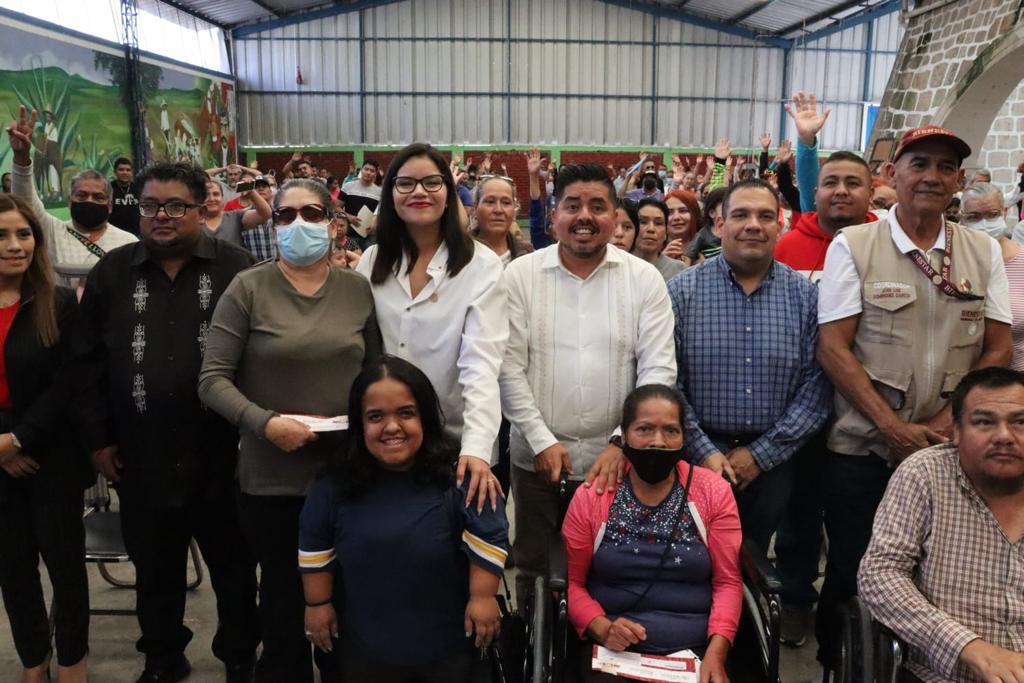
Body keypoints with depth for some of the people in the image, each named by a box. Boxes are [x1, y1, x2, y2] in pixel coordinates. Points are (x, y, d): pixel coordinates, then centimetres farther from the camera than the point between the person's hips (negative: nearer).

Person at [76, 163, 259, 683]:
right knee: (155, 567, 19)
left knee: (233, 563, 14)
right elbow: (88, 362, 6)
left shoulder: (235, 268, -6)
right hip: (141, 455, 3)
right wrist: (98, 437, 3)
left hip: (221, 452, -2)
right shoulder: (111, 273, 3)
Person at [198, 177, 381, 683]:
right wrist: (264, 422, -21)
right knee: (283, 597, 14)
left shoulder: (358, 289, 3)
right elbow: (213, 379, -7)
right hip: (273, 476, -2)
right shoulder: (248, 288, -5)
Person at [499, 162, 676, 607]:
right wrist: (541, 441, -10)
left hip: (616, 459, 0)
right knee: (535, 571, 13)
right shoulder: (520, 275, -2)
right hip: (537, 456, 0)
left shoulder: (644, 279, -1)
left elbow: (658, 370, -5)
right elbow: (509, 368, -4)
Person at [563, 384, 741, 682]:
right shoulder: (591, 496, 0)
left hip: (696, 652, 1)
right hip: (613, 652, -1)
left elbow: (727, 582, 2)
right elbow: (571, 581, 5)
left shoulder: (714, 492, 2)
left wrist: (716, 652, -11)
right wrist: (602, 628, -13)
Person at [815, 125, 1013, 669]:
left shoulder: (984, 252, 6)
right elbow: (833, 348, -8)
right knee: (851, 578, 6)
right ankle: (835, 667, 29)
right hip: (861, 448, -2)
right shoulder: (852, 246, -3)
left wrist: (947, 424, -9)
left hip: (950, 450, 3)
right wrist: (894, 427, -14)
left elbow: (998, 350, 4)